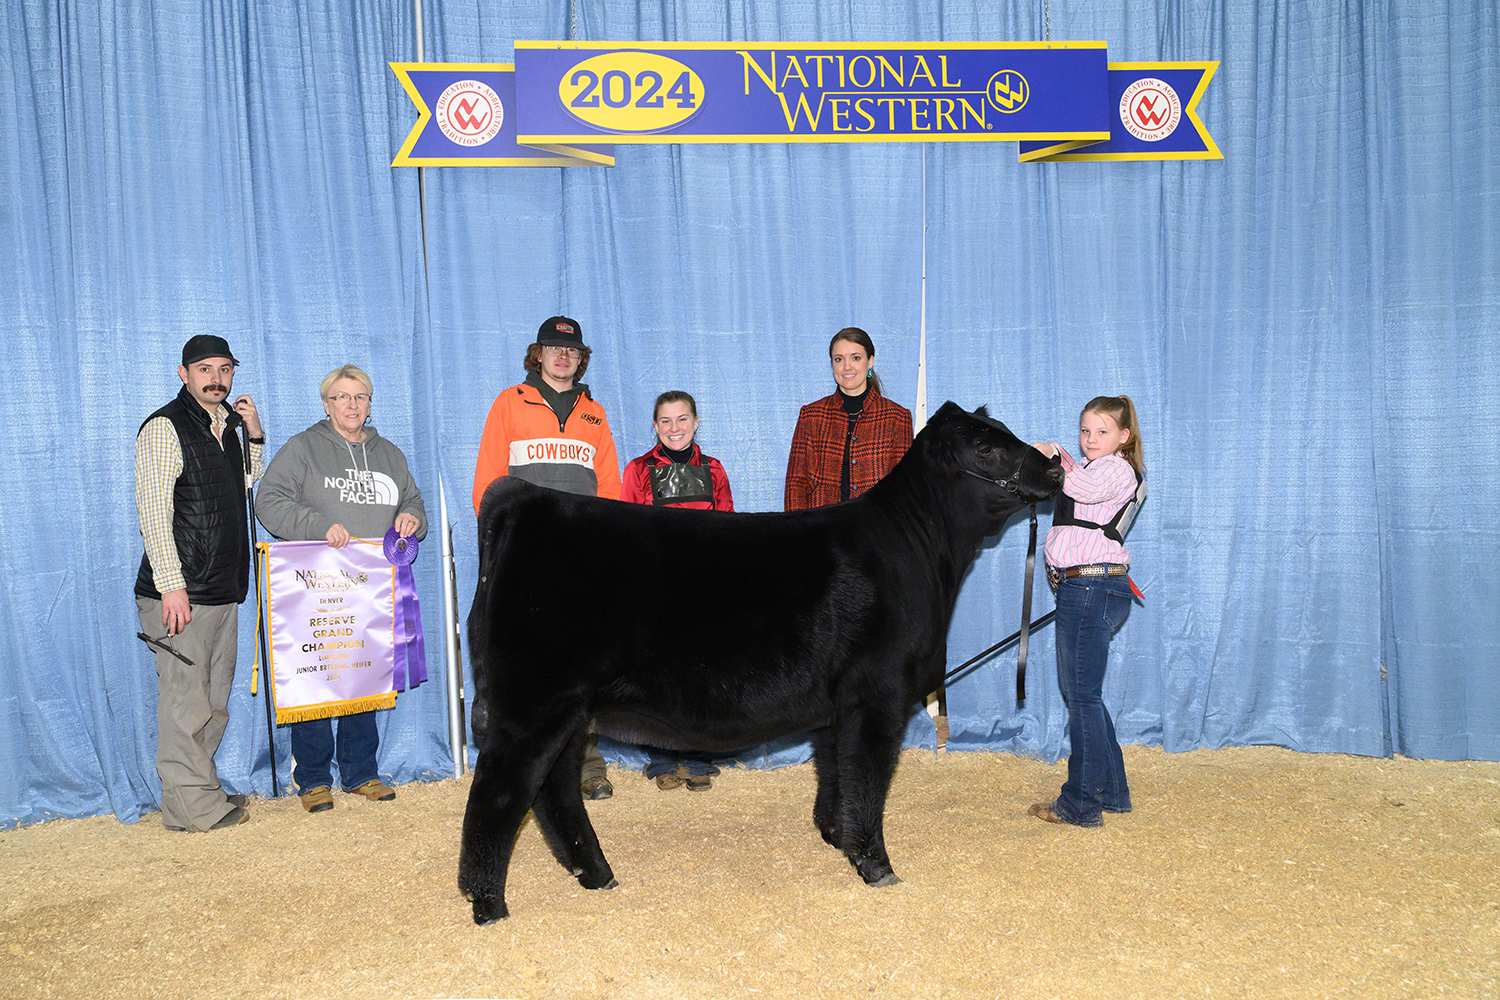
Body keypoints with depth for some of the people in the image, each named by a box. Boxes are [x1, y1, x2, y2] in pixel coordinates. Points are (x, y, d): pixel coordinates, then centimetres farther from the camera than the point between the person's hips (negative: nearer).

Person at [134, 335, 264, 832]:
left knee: (215, 702, 13)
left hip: (224, 591, 8)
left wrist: (255, 437, 10)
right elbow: (153, 511, -14)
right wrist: (171, 585, -20)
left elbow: (252, 491, 23)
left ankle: (199, 791, 25)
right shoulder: (164, 428, -8)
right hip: (181, 593, -8)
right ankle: (191, 805, 6)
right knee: (186, 702, -3)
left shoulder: (227, 426, 16)